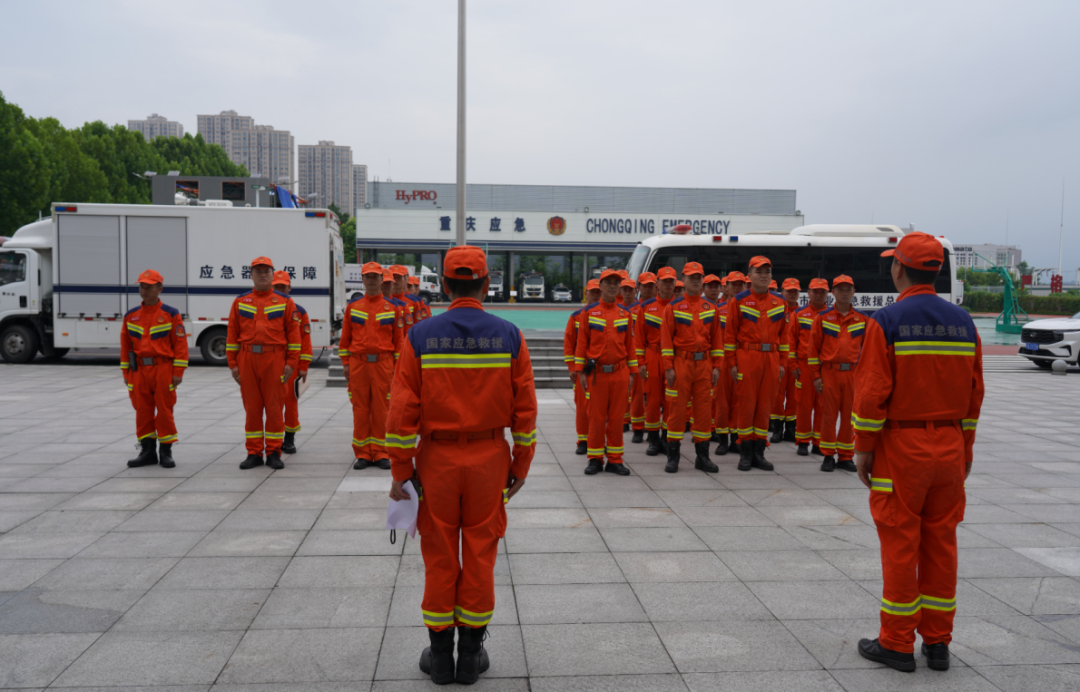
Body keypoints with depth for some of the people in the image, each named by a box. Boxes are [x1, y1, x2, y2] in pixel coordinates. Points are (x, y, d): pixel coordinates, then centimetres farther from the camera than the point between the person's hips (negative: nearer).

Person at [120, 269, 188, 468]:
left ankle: (165, 452, 11)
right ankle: (147, 451, 17)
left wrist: (178, 372, -9)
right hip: (139, 370, 4)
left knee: (164, 411, 1)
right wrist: (125, 372, 9)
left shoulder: (171, 314, -2)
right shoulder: (131, 315, 10)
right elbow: (125, 345, 13)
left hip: (163, 369, -4)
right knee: (142, 412, 7)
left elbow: (180, 343, -5)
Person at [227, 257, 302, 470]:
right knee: (251, 408, 6)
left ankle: (274, 453, 10)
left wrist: (291, 363, -5)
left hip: (274, 360, -2)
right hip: (247, 360, 2)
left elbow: (293, 334, 2)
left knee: (274, 408, 2)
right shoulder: (240, 302, 10)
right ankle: (254, 453, 14)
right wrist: (233, 364, 3)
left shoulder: (285, 302, 5)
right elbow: (232, 336, 10)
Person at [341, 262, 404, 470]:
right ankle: (362, 454, 12)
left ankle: (380, 453, 11)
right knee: (360, 409, 4)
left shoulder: (392, 307, 5)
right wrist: (345, 363, 4)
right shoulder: (353, 306, 7)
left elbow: (399, 339, 5)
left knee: (381, 409, 2)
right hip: (358, 364, 1)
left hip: (383, 364, -1)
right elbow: (345, 337, 10)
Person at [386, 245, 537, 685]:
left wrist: (400, 471, 0)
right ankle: (471, 655, 20)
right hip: (489, 460, 1)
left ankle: (440, 655, 21)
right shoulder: (509, 337, -4)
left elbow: (403, 410, -8)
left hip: (437, 459, 0)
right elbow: (525, 409, -3)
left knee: (439, 557, 11)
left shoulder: (419, 336, -7)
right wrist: (520, 466, 7)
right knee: (480, 555, 10)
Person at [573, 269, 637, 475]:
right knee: (596, 418, 3)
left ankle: (615, 460, 14)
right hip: (596, 373, -2)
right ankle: (595, 459, 13)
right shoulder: (588, 313, 1)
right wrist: (580, 372, -3)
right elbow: (581, 343, 2)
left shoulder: (625, 314, 8)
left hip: (620, 373, 2)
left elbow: (630, 345, 9)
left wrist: (632, 373, 6)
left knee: (616, 418, 5)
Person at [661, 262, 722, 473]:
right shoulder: (673, 307, 1)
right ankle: (673, 457, 7)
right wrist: (668, 367, -9)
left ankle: (702, 456, 14)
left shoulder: (711, 308, 10)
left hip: (704, 364, 3)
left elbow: (717, 338, 9)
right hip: (680, 363, -3)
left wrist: (717, 366, 3)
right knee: (677, 408, -1)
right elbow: (666, 338, -3)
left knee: (704, 409, 5)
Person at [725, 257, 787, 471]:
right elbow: (730, 333, -1)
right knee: (747, 404, -1)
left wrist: (782, 362, 7)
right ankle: (745, 453, 8)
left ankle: (759, 452, 15)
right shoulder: (738, 301, 1)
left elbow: (783, 334, 12)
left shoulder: (779, 303, 11)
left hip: (771, 359, 3)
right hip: (747, 357, -3)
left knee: (765, 405, 6)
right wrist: (732, 363, -5)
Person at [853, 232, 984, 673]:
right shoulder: (963, 322, 5)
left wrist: (863, 449, -6)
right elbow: (975, 391, 9)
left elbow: (872, 392, -15)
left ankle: (896, 644, 12)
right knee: (941, 543, 12)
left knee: (899, 545, 2)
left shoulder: (886, 321, -12)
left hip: (900, 448, -5)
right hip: (950, 448, 5)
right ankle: (937, 643, 20)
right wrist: (966, 447, 17)